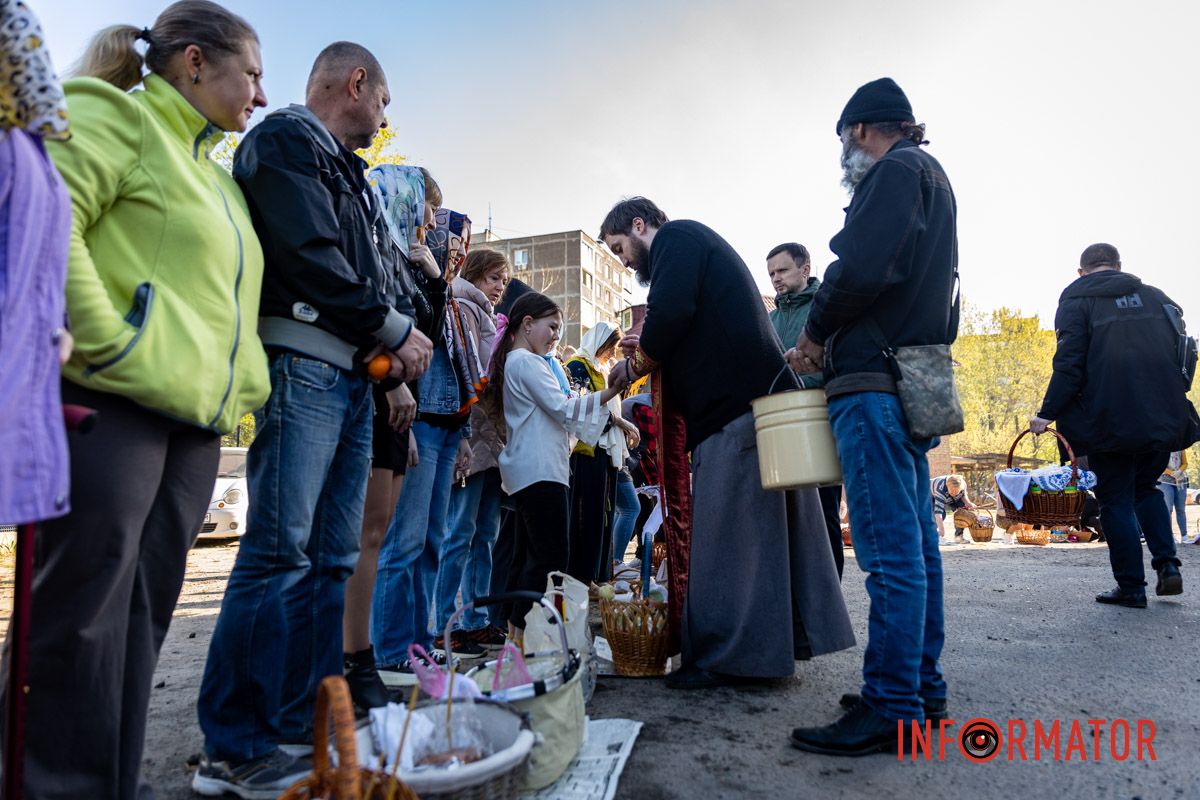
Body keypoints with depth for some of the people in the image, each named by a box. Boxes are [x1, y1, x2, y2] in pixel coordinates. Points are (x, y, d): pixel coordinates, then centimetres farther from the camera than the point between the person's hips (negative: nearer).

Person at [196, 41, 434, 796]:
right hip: (303, 364, -9)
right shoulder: (285, 141, 0)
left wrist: (392, 342, 3)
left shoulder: (347, 172, 27)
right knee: (280, 551, -10)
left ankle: (307, 718, 16)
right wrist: (398, 331, -7)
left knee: (332, 557, 7)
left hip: (354, 376, 9)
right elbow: (311, 257, -15)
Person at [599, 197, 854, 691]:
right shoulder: (699, 243, 30)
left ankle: (729, 655, 0)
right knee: (762, 527, 12)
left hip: (734, 408, -10)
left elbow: (669, 313, -17)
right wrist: (650, 352, 15)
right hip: (759, 401, 10)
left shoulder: (674, 238, 0)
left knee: (727, 534, -7)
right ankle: (787, 638, 20)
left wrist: (636, 363, 0)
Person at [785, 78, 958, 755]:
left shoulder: (897, 170, -4)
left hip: (875, 385, -11)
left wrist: (816, 332, -4)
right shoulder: (933, 179, 27)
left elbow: (862, 268, -21)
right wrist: (831, 344, 16)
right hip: (917, 382, 11)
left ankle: (890, 710, -2)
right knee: (916, 543, 12)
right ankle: (924, 686, 22)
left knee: (891, 551, -9)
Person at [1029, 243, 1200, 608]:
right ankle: (1167, 564, 13)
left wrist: (1047, 414, -8)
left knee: (1116, 500, 5)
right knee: (1146, 487, 24)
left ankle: (1131, 586, 8)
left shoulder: (1076, 299, -2)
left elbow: (1069, 365, -12)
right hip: (1164, 416, 5)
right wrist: (1167, 403, 23)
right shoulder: (1154, 296, 14)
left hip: (1111, 420, -5)